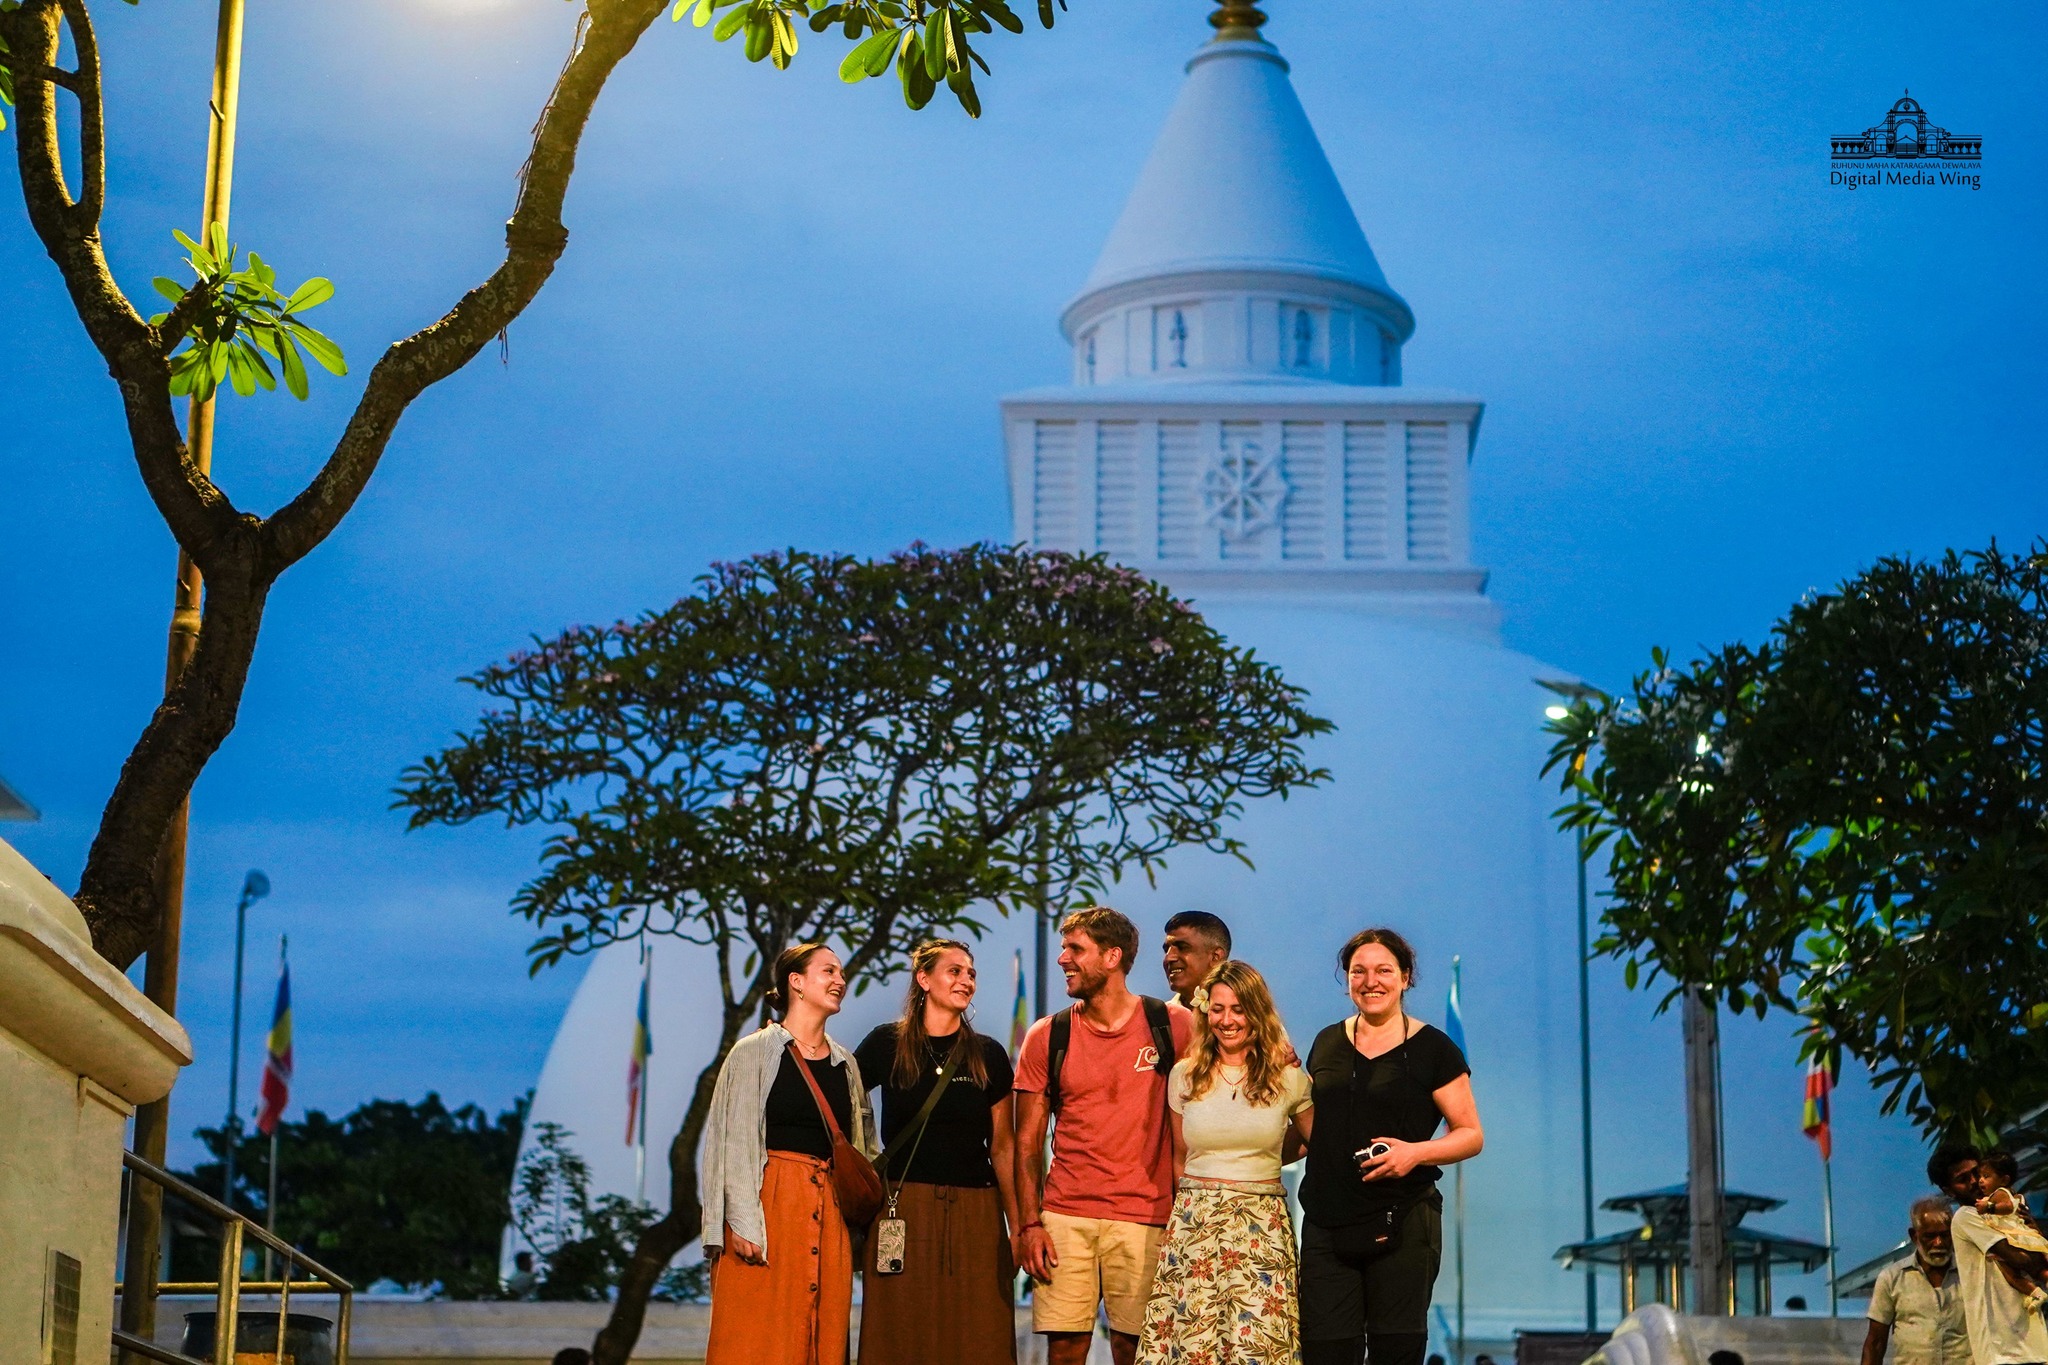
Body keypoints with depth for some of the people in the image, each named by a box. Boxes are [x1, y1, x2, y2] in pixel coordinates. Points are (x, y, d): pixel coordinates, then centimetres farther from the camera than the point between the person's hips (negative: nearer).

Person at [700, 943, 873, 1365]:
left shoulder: (846, 1064, 15)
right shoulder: (754, 1053, 0)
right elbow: (734, 1141, -5)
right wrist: (743, 1221, -14)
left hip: (829, 1215, 5)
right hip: (769, 1204, -5)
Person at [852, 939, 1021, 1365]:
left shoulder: (988, 1055, 7)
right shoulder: (887, 1044, 3)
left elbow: (1003, 1147, 6)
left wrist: (1018, 1227, 2)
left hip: (975, 1213, 1)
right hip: (903, 1211, -1)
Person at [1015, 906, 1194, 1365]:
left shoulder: (1172, 1026, 2)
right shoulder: (1047, 1037, 7)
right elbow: (1028, 1142, 7)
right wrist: (1029, 1223, -2)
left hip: (1144, 1218, -1)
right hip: (1064, 1218, 2)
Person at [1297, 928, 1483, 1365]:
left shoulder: (1432, 1049, 0)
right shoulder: (1327, 1043, 14)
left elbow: (1471, 1135, 0)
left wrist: (1417, 1152, -16)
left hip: (1402, 1227, -4)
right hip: (1327, 1226, 4)